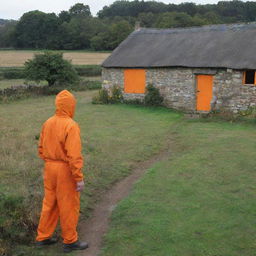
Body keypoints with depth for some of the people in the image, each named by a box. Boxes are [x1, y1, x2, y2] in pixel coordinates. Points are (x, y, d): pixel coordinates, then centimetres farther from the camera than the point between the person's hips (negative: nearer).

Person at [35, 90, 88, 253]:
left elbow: (41, 149, 9)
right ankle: (70, 241, 20)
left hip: (49, 168, 7)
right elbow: (74, 155, -23)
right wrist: (79, 178, -19)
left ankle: (43, 237, 30)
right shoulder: (71, 126, -21)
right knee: (69, 207, 7)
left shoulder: (48, 123, 2)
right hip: (65, 170, -7)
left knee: (50, 203, 19)